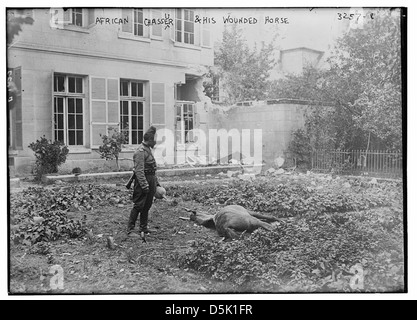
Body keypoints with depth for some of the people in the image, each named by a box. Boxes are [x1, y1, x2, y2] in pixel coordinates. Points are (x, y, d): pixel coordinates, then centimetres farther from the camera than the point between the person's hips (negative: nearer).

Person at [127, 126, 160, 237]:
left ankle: (143, 227, 24)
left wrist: (156, 182, 21)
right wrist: (145, 186, -24)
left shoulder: (148, 150, 15)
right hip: (143, 181, -9)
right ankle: (130, 230, -1)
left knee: (147, 205, 14)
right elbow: (139, 171, -22)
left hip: (150, 180, 10)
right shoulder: (140, 152, -16)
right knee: (138, 205, -7)